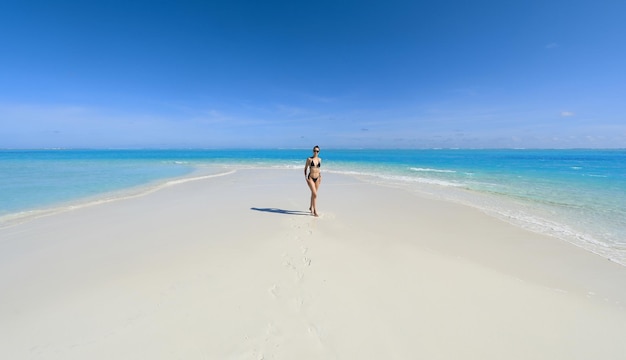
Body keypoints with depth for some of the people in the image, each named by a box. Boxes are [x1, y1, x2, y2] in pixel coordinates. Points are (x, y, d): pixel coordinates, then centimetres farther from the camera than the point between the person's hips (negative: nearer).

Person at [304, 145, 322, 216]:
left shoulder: (319, 159, 7)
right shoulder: (309, 159, -5)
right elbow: (305, 168, 1)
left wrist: (320, 177, 13)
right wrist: (305, 176, -9)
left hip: (317, 178, 5)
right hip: (310, 178, -4)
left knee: (313, 194, 16)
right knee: (315, 194, -13)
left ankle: (311, 207, 35)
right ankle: (315, 211, -6)